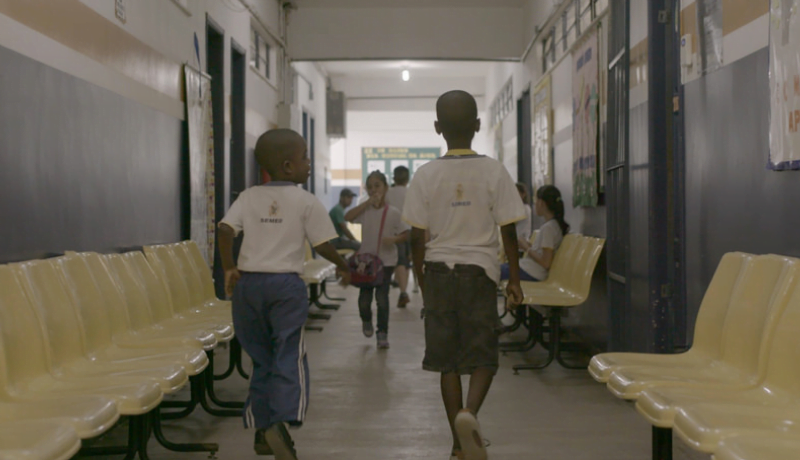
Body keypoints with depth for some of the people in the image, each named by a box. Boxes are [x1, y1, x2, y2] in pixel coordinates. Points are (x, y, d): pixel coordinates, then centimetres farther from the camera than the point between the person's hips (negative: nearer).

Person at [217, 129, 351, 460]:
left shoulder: (248, 197, 7)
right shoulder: (306, 202, -3)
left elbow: (225, 229, -5)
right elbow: (322, 245, -2)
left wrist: (229, 269, 1)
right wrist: (343, 267, 15)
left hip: (249, 282, 4)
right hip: (285, 283, -4)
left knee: (262, 359, 15)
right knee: (289, 358, -2)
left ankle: (261, 428, 19)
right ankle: (281, 422, -21)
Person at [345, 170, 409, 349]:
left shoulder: (393, 212, -5)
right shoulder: (365, 210, 0)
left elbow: (406, 234, -3)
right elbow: (348, 217, -17)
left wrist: (394, 239, -24)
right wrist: (368, 203, -20)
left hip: (386, 261, -2)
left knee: (382, 297, -5)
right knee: (364, 297, 5)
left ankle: (382, 333, 6)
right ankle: (366, 321, 37)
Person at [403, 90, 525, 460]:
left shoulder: (426, 175, -3)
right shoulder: (494, 172, -5)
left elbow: (417, 237, -1)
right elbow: (508, 231, -4)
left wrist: (422, 281, 11)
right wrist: (515, 279, 5)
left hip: (438, 270, 1)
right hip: (480, 270, -1)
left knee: (447, 359, 9)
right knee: (483, 356, 7)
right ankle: (469, 412, -21)